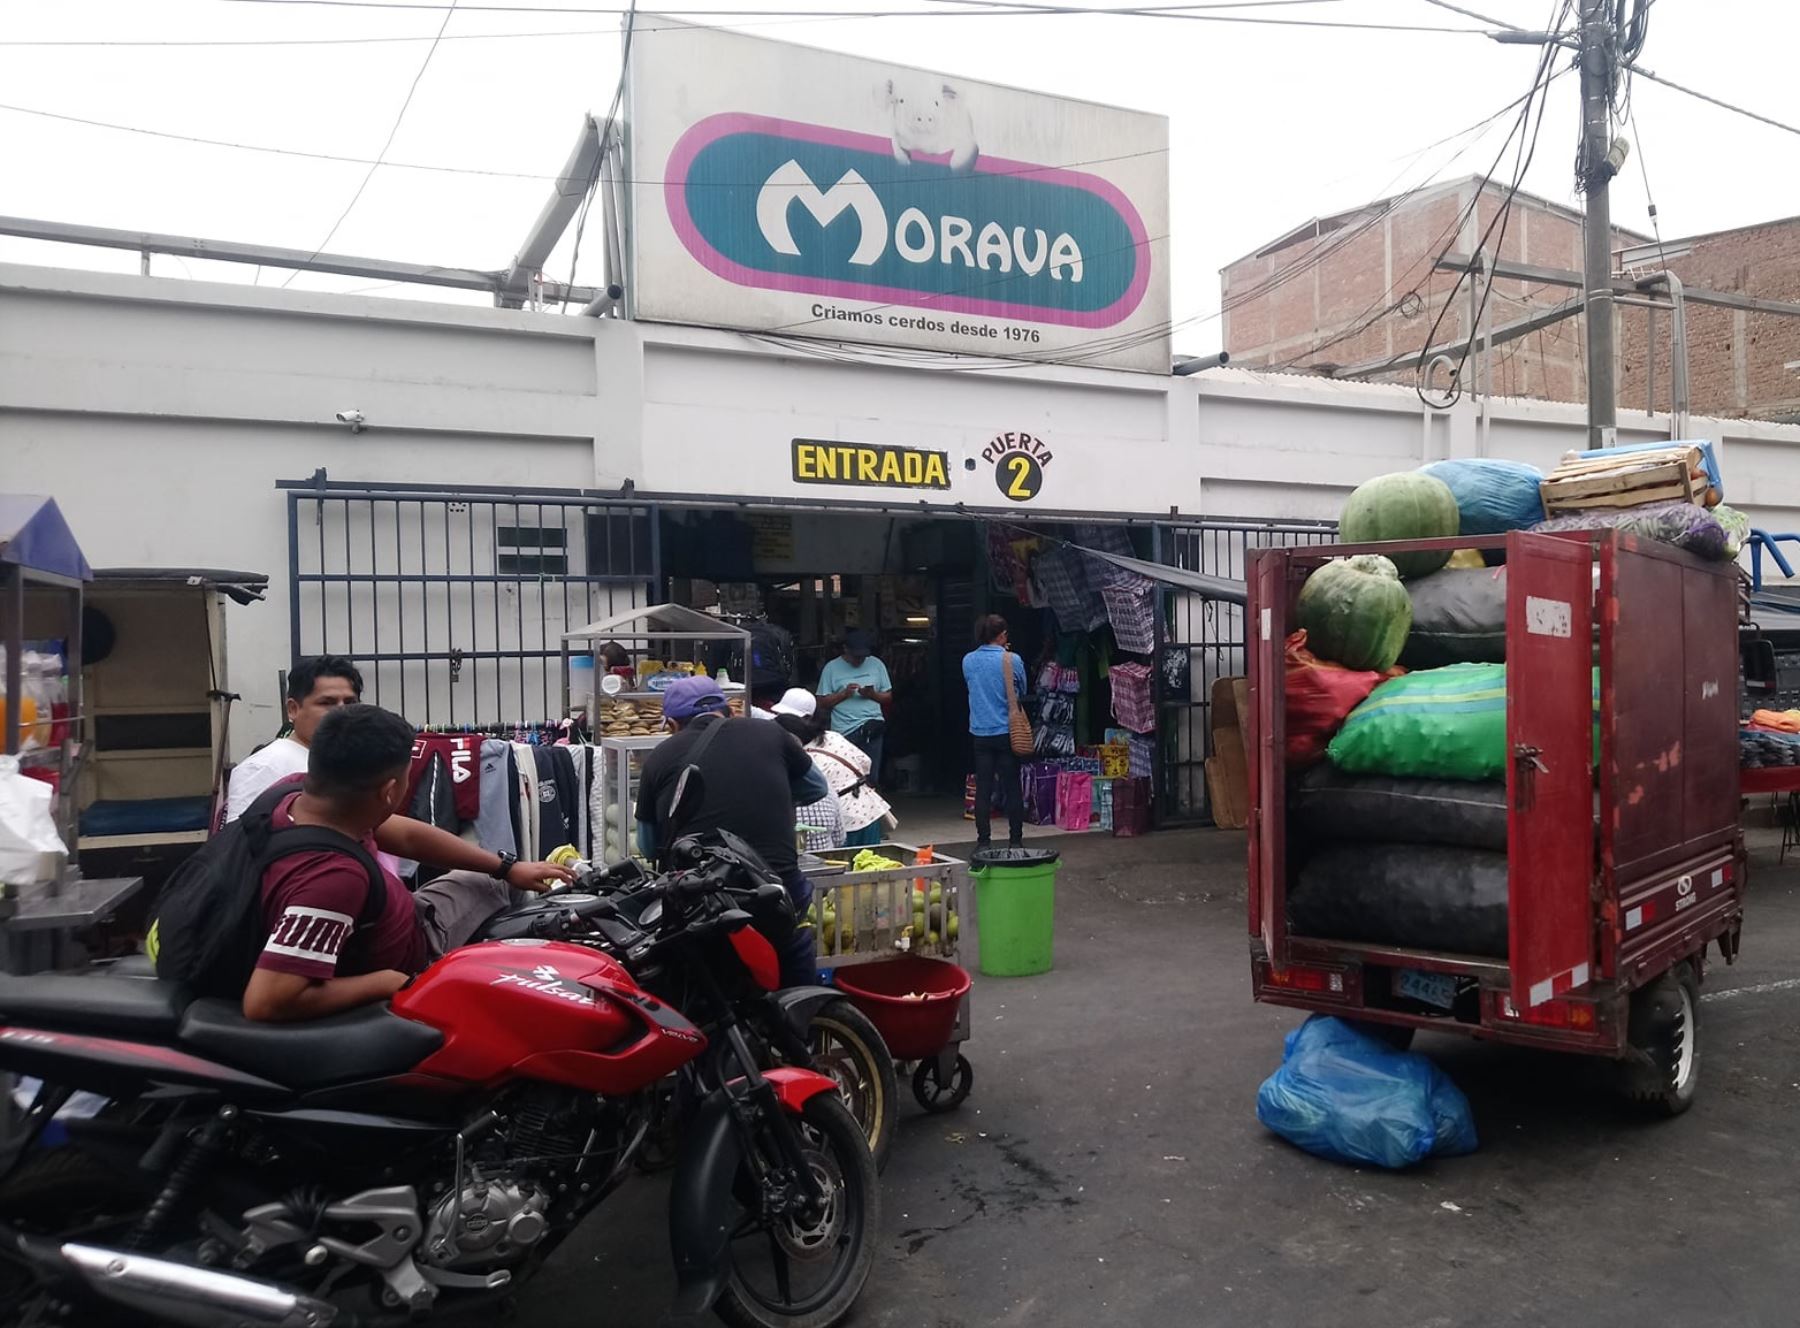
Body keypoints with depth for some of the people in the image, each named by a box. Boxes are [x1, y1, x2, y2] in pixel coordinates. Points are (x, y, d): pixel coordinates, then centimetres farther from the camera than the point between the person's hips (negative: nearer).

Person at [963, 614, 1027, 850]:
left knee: (983, 789, 7)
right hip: (1007, 732, -2)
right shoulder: (1012, 660, -10)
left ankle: (983, 841, 9)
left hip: (980, 734, 3)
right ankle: (1015, 840, 11)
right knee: (1012, 788, 6)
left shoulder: (968, 661, -1)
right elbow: (1022, 692, 5)